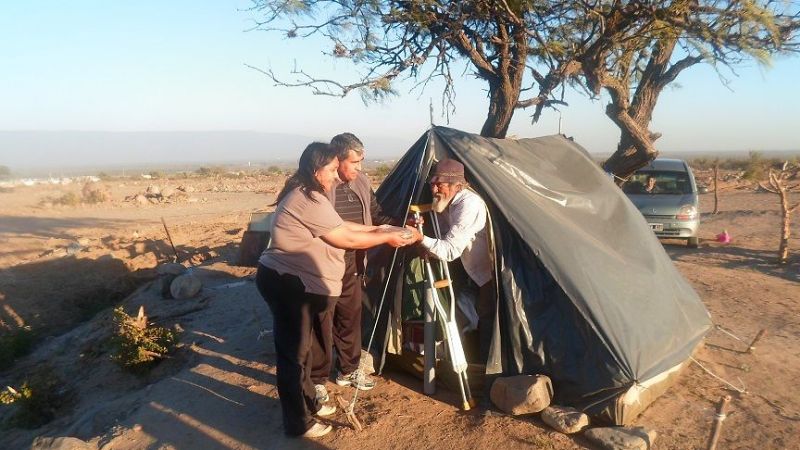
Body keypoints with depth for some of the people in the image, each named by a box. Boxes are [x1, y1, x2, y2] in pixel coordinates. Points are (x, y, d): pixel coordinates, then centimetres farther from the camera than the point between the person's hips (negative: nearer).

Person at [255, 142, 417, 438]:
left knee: (301, 346, 20)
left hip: (289, 281, 11)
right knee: (293, 352, 1)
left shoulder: (303, 195, 12)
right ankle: (297, 423, 15)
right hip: (286, 284, -11)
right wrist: (387, 238, -4)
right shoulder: (310, 200, -22)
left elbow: (339, 227, 15)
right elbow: (346, 239, -16)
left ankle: (308, 402, 36)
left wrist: (376, 229, 14)